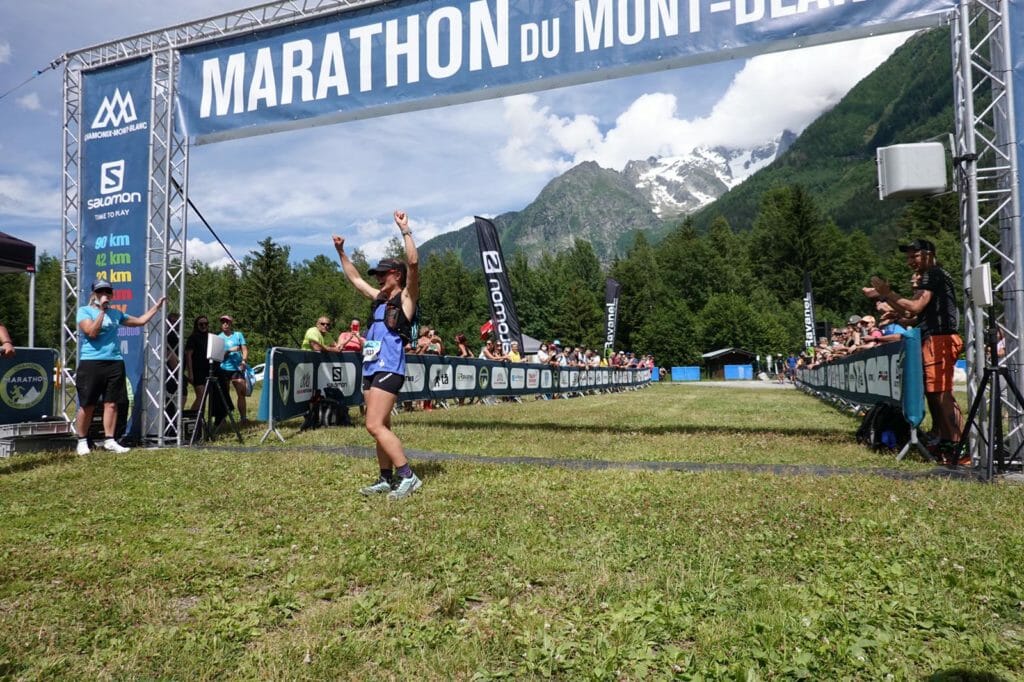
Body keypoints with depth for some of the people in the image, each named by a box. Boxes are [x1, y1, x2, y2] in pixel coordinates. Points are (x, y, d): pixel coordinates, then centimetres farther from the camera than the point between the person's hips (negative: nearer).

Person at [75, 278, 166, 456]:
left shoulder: (116, 313, 15)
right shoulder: (84, 311, 1)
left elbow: (140, 321, 25)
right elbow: (92, 332, -14)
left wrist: (156, 306, 24)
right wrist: (102, 311, -12)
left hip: (115, 363, 4)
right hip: (91, 363, -4)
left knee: (111, 403, 5)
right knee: (87, 405, 1)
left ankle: (109, 441, 11)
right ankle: (82, 441, 14)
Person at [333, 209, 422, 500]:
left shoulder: (406, 298, -3)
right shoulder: (379, 298, 19)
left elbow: (413, 263, -17)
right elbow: (355, 278, 31)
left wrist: (405, 229, -17)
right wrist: (341, 251, 28)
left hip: (389, 369, -9)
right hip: (370, 368, 9)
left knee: (375, 425, -16)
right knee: (380, 426, 10)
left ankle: (408, 476, -12)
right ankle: (386, 478, 17)